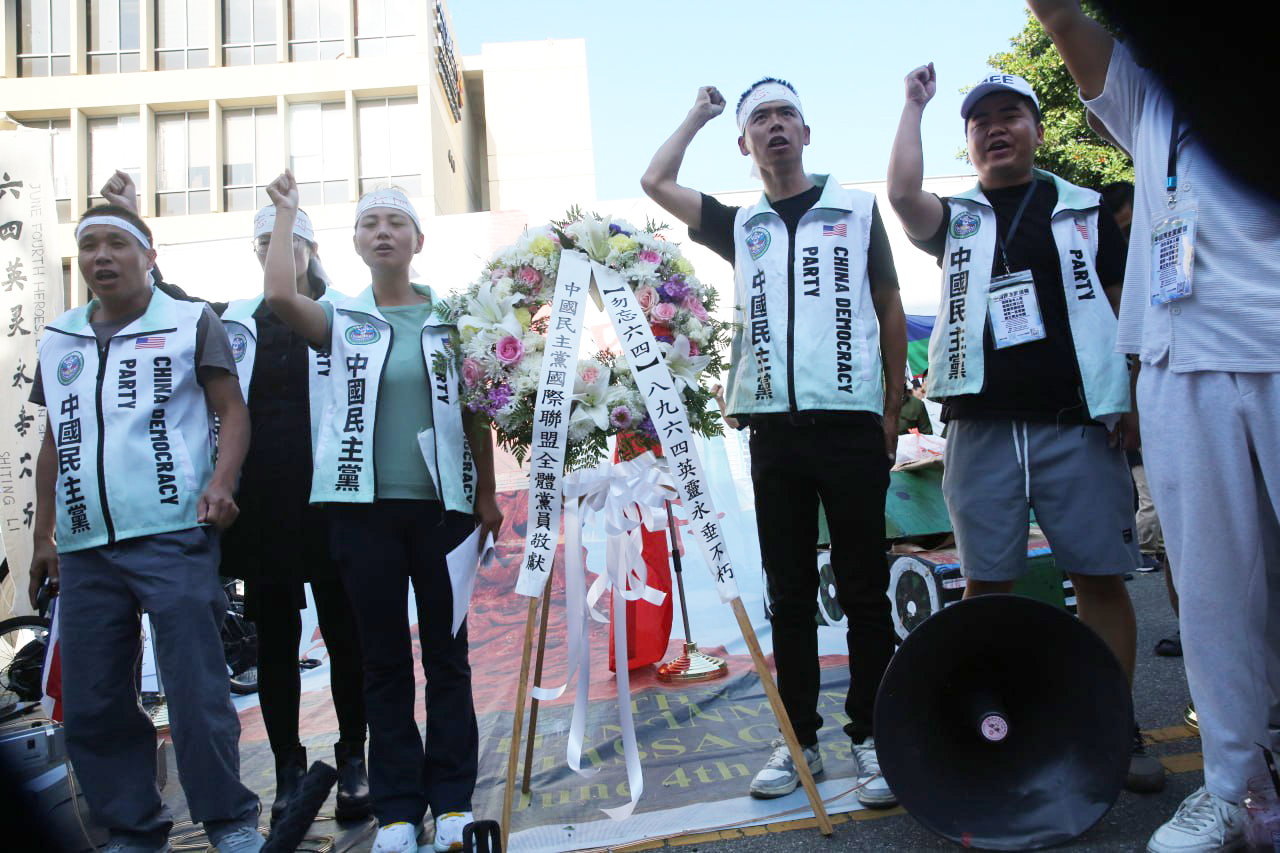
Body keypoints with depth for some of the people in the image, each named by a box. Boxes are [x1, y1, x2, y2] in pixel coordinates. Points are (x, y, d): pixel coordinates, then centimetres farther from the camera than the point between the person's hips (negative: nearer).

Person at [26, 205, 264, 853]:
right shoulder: (57, 340, 18)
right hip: (84, 548, 6)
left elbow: (233, 410, -1)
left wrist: (220, 481, -17)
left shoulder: (190, 323, 4)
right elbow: (55, 440, 21)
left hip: (173, 537, -5)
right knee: (89, 702, 9)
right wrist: (43, 535, 17)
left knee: (195, 689, -5)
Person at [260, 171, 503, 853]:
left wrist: (487, 495, 4)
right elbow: (279, 297, -15)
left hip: (442, 502, 0)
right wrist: (287, 211, -1)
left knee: (447, 653, 6)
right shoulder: (342, 320, 6)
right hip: (363, 506, 0)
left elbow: (475, 411, 9)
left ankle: (452, 798, 17)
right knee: (383, 657, 7)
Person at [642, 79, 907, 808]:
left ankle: (873, 737, 12)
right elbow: (656, 182, 14)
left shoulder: (858, 209, 11)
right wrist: (699, 114, 26)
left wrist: (894, 409, 4)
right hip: (774, 427, 2)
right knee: (790, 592, 7)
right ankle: (799, 737, 16)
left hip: (851, 423, -2)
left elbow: (891, 310, 10)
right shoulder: (741, 226, 16)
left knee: (864, 589, 1)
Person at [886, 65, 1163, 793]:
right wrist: (915, 103, 5)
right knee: (987, 583, 3)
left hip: (1078, 424, 0)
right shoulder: (958, 220, 14)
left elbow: (1122, 305, 12)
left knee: (1101, 576, 0)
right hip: (982, 428, 1)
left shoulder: (1085, 209, 14)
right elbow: (902, 194, -7)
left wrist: (1133, 396, 1)